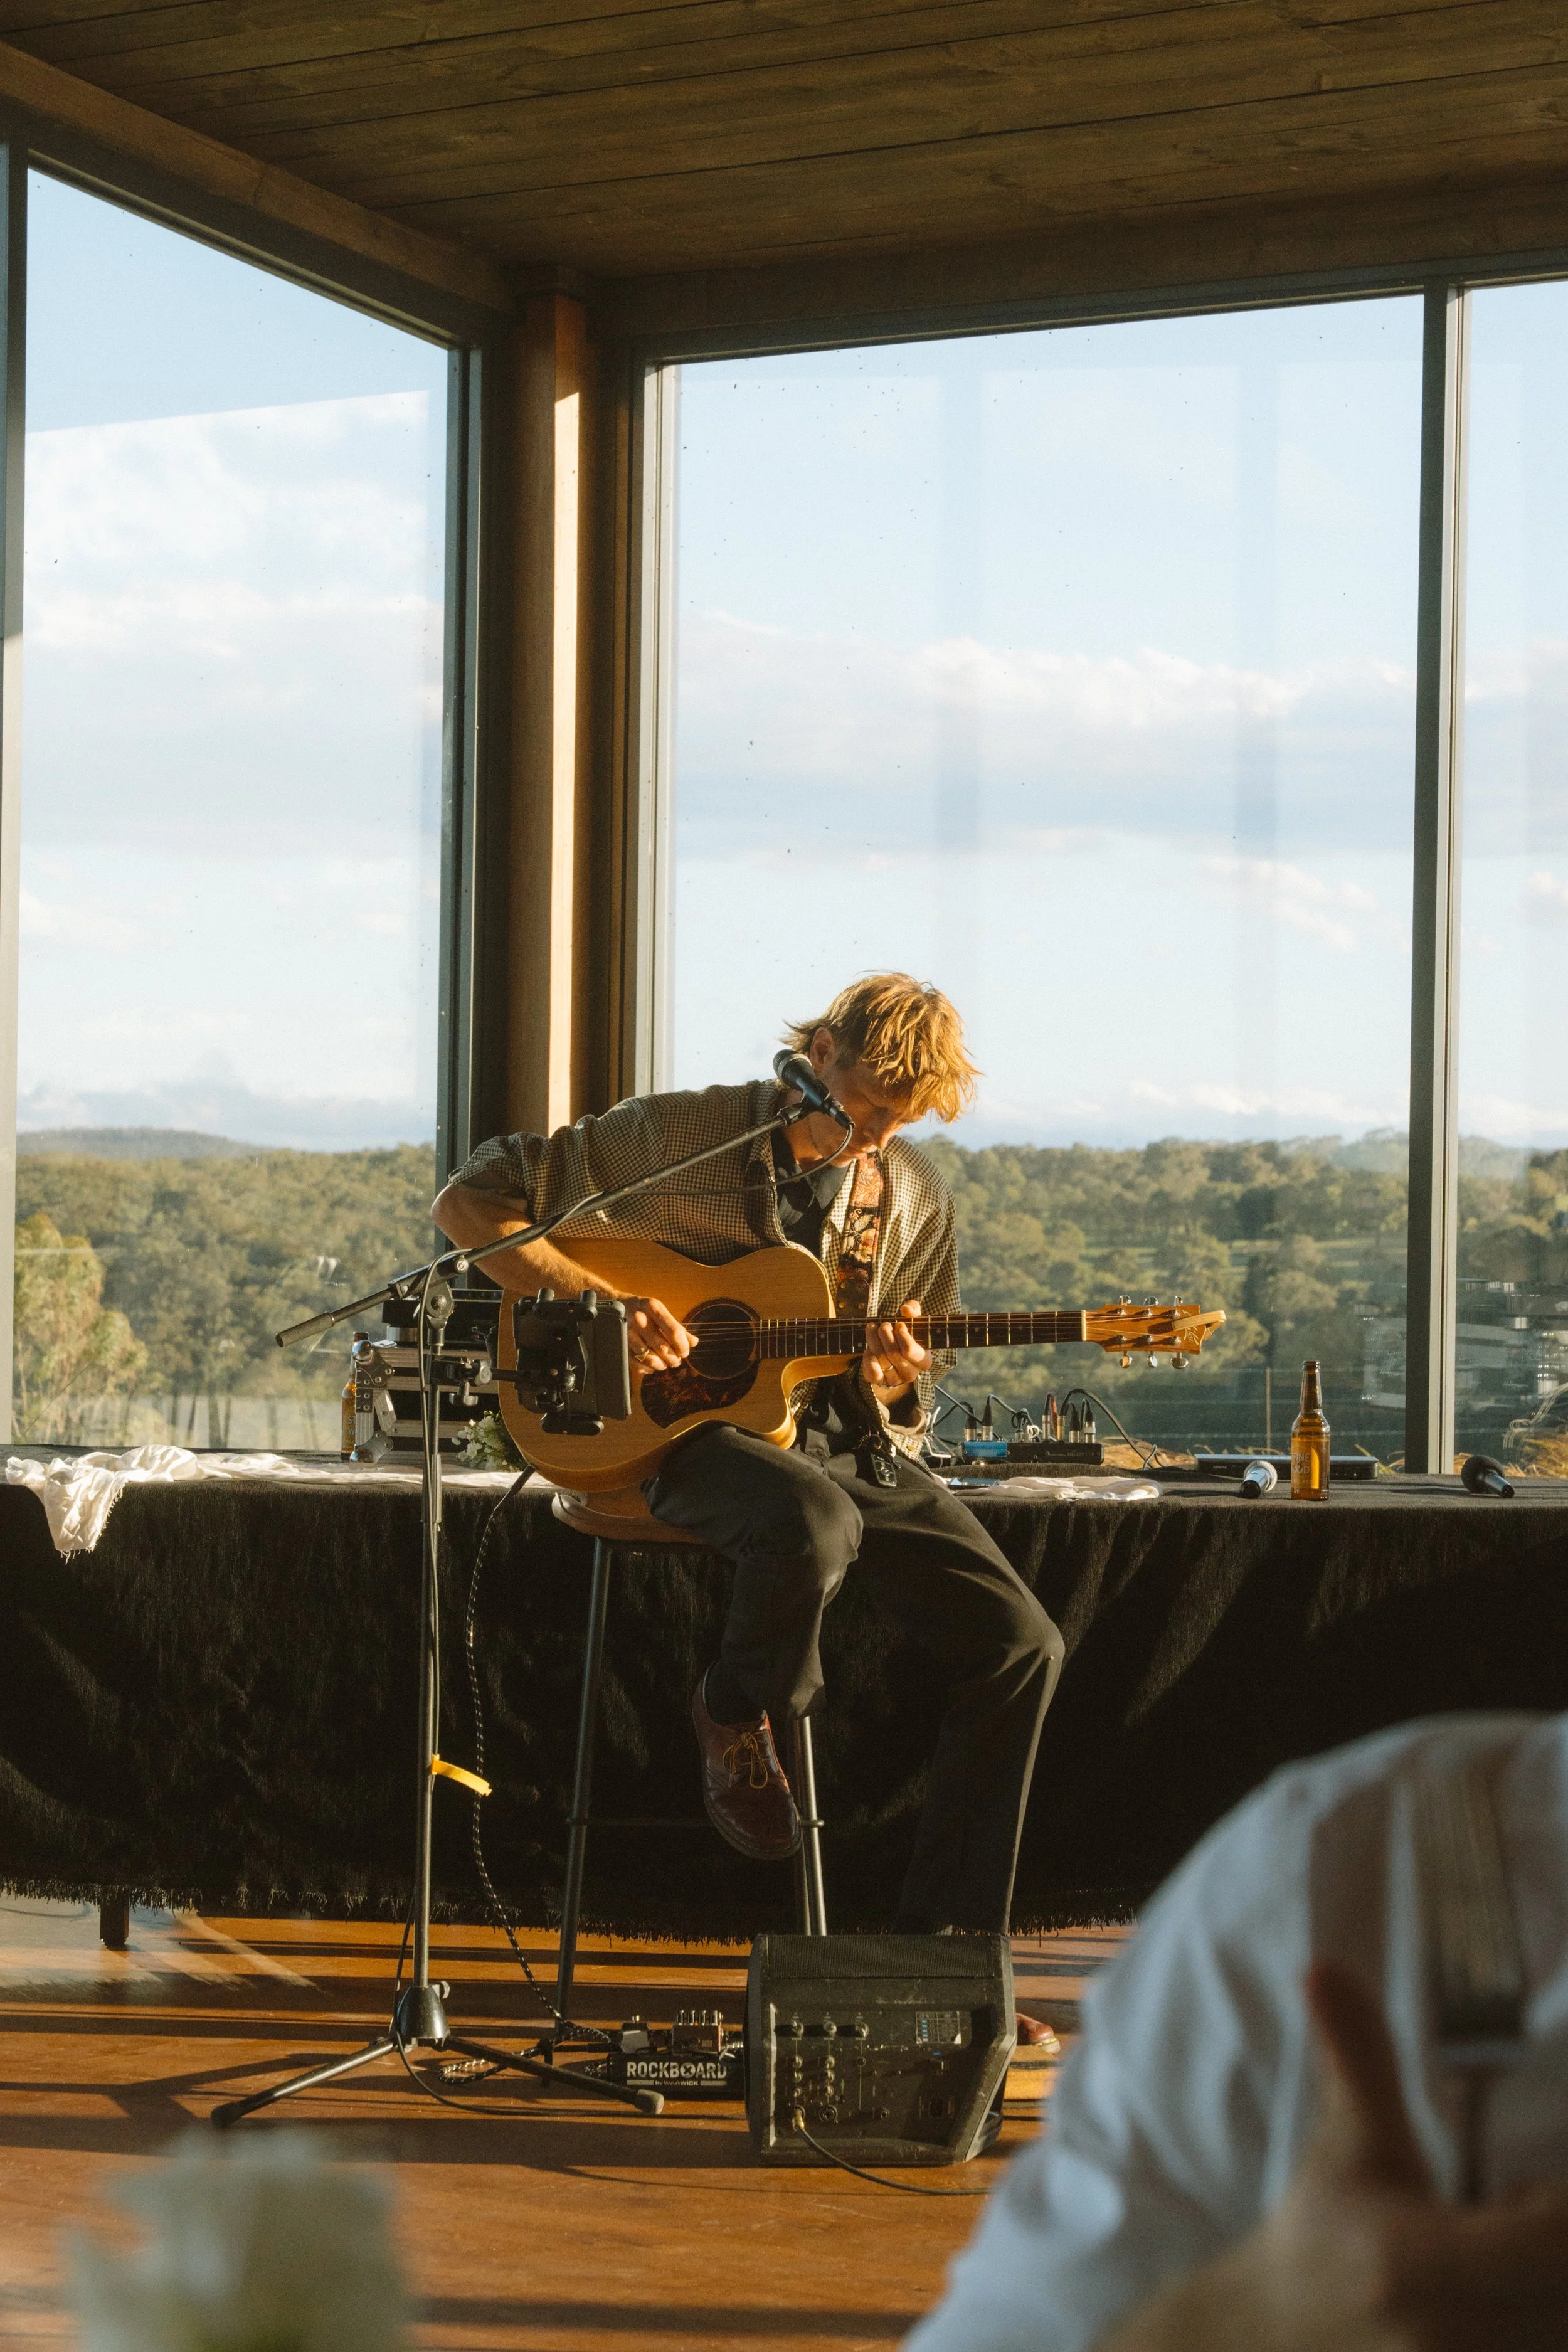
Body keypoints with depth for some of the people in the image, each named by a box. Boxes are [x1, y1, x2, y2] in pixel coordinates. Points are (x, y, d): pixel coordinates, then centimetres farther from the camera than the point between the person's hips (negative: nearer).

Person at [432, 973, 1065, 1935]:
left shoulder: (915, 1196, 8)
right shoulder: (675, 1135, -6)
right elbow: (472, 1199, -4)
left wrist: (894, 1383, -10)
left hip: (846, 1436, 5)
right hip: (697, 1432, -5)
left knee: (1021, 1645, -12)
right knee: (816, 1524, -40)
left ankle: (944, 1941, -1)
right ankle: (738, 1716, -5)